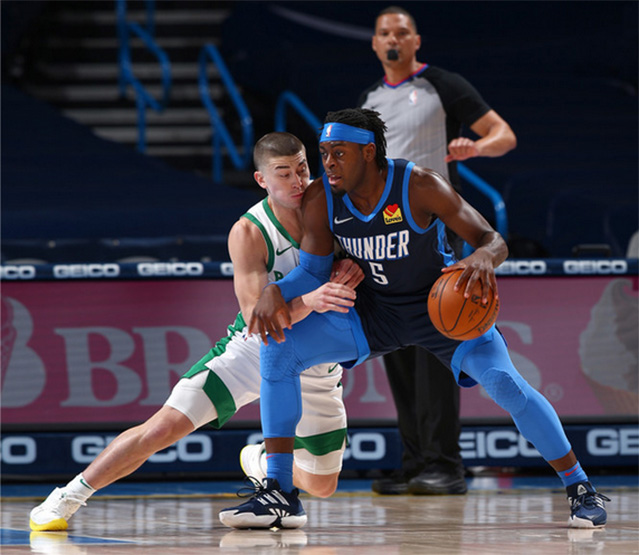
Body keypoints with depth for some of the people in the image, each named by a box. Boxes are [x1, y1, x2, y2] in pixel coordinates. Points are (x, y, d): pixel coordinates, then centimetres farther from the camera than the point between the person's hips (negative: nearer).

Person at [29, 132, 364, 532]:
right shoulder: (248, 234, -23)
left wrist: (352, 266, -23)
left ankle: (260, 461, 45)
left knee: (321, 486, 10)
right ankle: (68, 499, -5)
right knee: (165, 425, -20)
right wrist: (308, 301, -49)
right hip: (256, 346, -4)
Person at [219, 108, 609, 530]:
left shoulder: (420, 187, -27)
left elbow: (493, 239, -25)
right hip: (373, 308, 4)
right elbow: (314, 272, -4)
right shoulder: (321, 200, -16)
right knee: (278, 349, -14)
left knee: (504, 382, -25)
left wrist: (484, 257, -50)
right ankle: (279, 492, -11)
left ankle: (580, 488, -5)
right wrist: (275, 293, -26)